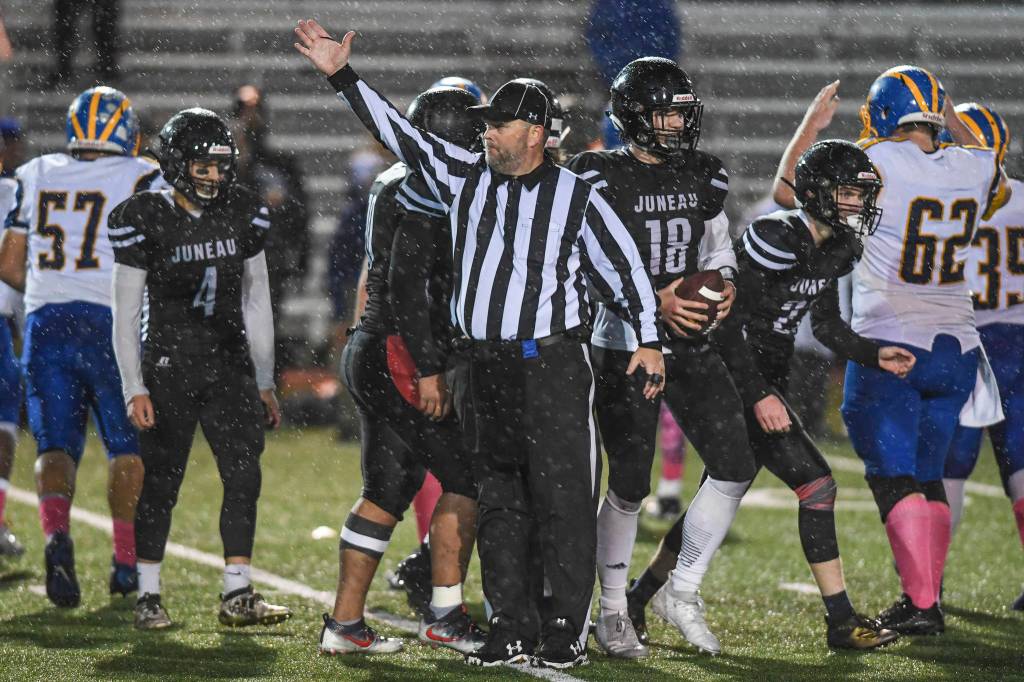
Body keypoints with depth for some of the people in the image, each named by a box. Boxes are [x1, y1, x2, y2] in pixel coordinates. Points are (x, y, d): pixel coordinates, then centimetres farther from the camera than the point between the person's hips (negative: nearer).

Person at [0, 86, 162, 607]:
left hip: (44, 324, 2)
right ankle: (126, 562, 13)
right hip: (112, 324, -2)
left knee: (55, 444, 4)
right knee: (127, 445, 13)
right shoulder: (139, 178, -2)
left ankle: (57, 532, -23)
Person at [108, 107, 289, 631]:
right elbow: (125, 314, -6)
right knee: (160, 483, 1)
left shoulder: (243, 214, 4)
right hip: (168, 368, -4)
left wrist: (265, 382, 11)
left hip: (231, 367, 4)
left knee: (244, 477, -4)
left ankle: (237, 595, 1)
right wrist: (134, 388, -12)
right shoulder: (146, 219, -8)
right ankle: (148, 597, 10)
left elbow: (257, 304, 11)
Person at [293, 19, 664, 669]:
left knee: (563, 501, -6)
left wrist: (649, 339, -4)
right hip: (486, 366, 5)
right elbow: (399, 132, 8)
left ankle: (569, 631, -2)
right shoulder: (465, 177, 9)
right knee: (497, 500, 8)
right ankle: (514, 628, 15)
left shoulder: (576, 197, -2)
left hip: (554, 364, -5)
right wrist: (343, 77, 2)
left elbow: (625, 264, 1)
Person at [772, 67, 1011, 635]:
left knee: (894, 478, 1)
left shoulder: (877, 164, -13)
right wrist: (955, 125, 31)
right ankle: (925, 595, 17)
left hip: (890, 349, -5)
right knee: (927, 477, 16)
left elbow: (786, 190, -3)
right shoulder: (975, 168, 1)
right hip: (955, 348, 5)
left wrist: (813, 121, 9)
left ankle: (921, 603, -6)